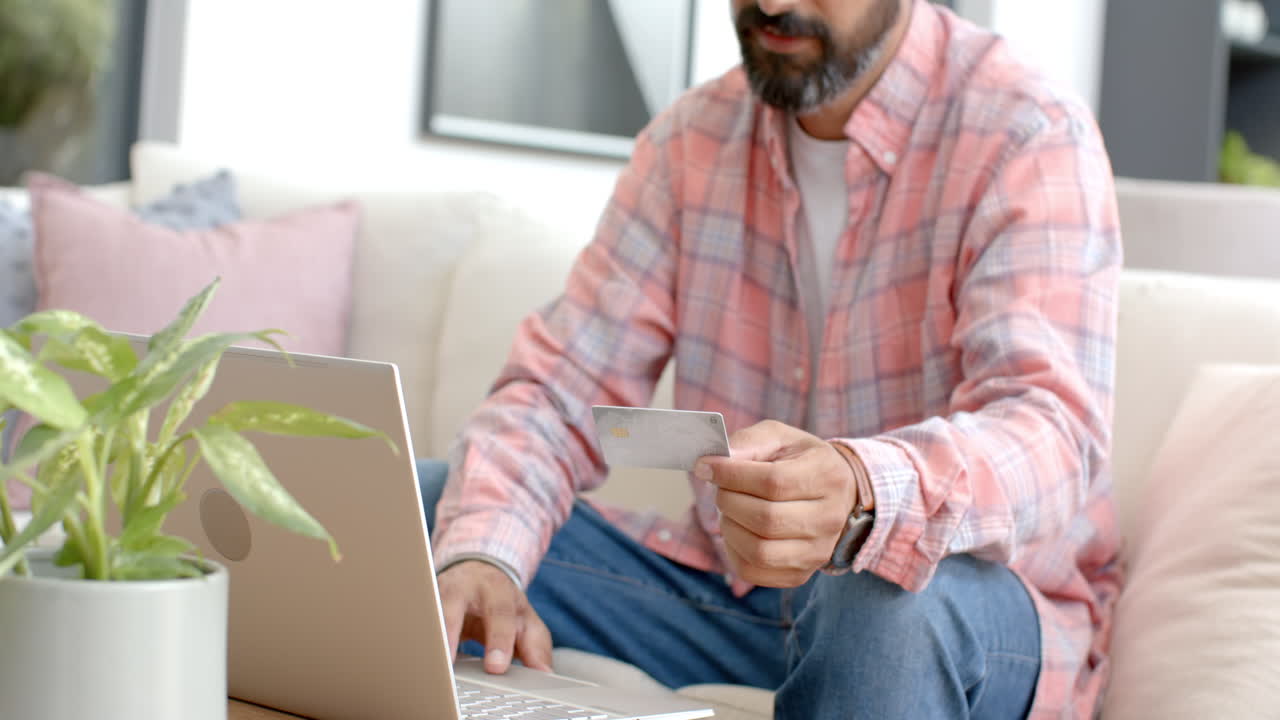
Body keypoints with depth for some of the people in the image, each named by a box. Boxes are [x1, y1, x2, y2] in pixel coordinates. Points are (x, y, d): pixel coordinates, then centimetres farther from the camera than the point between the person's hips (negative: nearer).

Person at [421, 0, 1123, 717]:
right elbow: (560, 390, -1)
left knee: (893, 600, -38)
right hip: (728, 589, 4)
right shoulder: (692, 139, 4)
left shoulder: (1032, 138, -13)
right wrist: (480, 558, -23)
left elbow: (1053, 431, -28)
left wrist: (860, 492, -50)